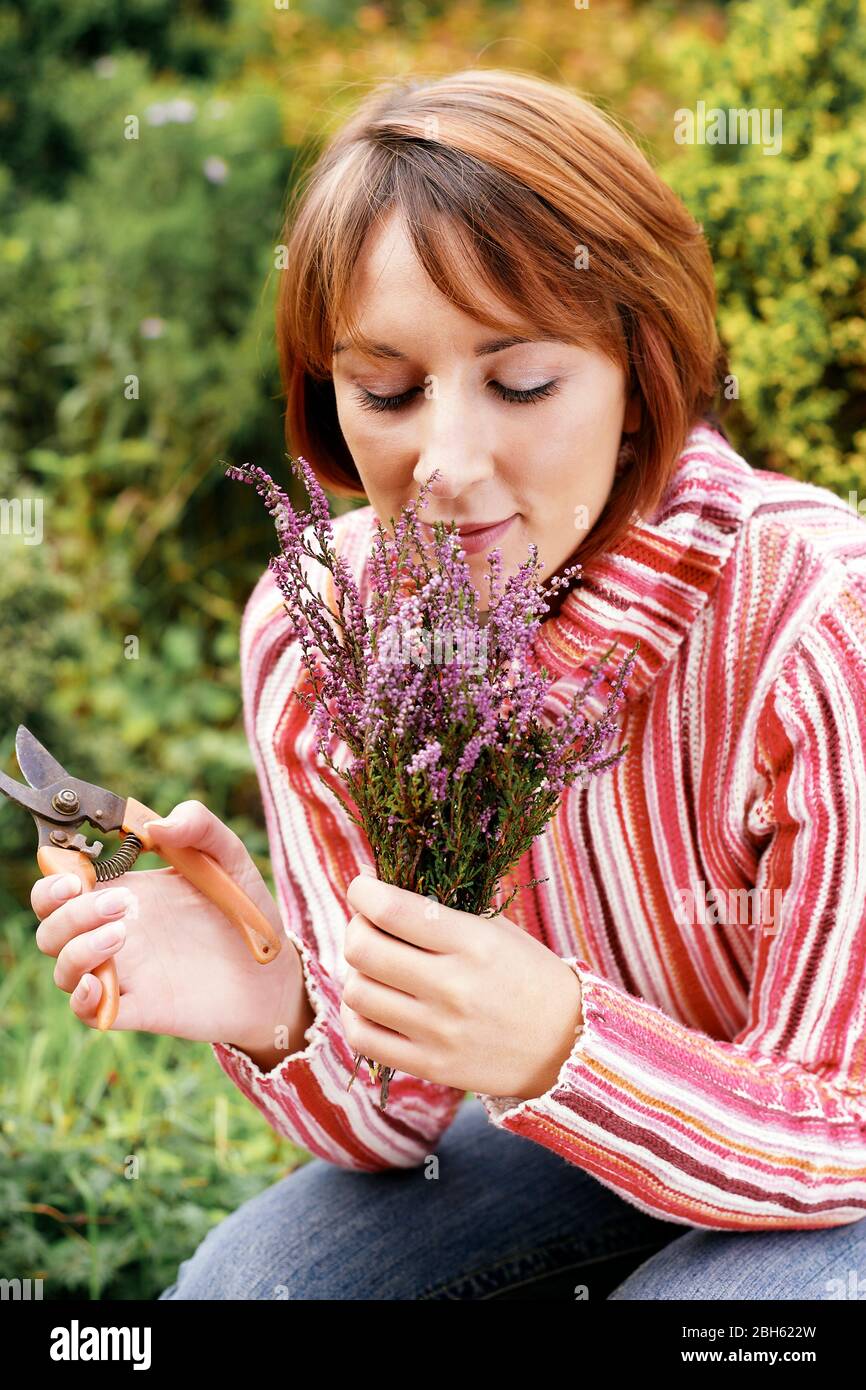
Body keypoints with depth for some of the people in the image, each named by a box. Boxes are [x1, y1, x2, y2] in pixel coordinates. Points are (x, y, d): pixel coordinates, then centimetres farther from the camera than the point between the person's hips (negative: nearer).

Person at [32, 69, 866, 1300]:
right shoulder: (309, 630, -15)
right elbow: (397, 1117, -12)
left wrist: (555, 1045, -43)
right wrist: (277, 1016, -36)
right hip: (586, 1134, 3)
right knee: (240, 1283, -15)